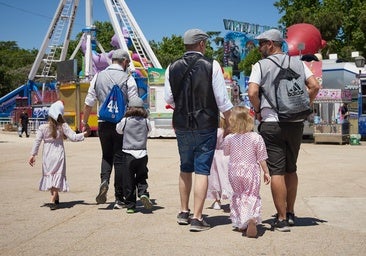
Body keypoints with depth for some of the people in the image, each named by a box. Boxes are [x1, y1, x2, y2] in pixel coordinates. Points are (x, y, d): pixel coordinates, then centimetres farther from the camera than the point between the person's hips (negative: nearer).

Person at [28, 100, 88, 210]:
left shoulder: (42, 127, -3)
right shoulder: (63, 126, -7)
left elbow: (37, 142, -3)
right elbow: (73, 137, -8)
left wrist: (33, 155, 2)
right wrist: (84, 134, 4)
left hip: (47, 156, 2)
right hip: (59, 155, -1)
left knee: (49, 175, 17)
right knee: (58, 175, 0)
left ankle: (55, 197, 27)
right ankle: (53, 200, -14)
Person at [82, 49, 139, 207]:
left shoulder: (98, 77, 6)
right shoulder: (128, 78, -4)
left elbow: (89, 103, 7)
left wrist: (85, 122, 16)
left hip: (104, 124, 3)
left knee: (107, 156, 19)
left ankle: (104, 180, -8)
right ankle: (119, 198, 8)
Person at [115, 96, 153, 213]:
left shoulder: (125, 121, -2)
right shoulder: (146, 121, 2)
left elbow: (118, 129, 15)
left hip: (127, 155, -1)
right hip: (142, 154, 1)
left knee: (128, 182, 6)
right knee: (141, 178, 16)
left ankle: (130, 205, 8)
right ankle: (143, 193, -10)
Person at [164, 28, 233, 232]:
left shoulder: (172, 68, 0)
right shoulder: (211, 66, -9)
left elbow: (169, 99, 7)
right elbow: (223, 100, -9)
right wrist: (231, 123, 3)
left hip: (182, 126, 4)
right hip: (206, 126, -3)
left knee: (185, 169, 18)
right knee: (202, 170, 0)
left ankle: (184, 213, 26)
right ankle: (197, 218, -2)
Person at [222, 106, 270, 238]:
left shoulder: (229, 138, -7)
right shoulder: (256, 138, -11)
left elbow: (226, 152, 13)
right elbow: (261, 158, -5)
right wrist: (266, 172, 4)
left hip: (234, 171, 2)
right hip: (251, 172, -2)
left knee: (237, 195, 18)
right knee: (252, 196, 3)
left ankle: (240, 223, 20)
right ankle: (252, 218, -24)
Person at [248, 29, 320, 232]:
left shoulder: (261, 65, -3)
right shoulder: (298, 63, 10)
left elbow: (252, 93, -15)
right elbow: (314, 86, 2)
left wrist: (258, 110, 1)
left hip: (272, 124, -4)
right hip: (296, 123, 5)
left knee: (277, 171, -1)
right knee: (291, 170, 16)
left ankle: (282, 219, 1)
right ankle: (290, 213, 24)